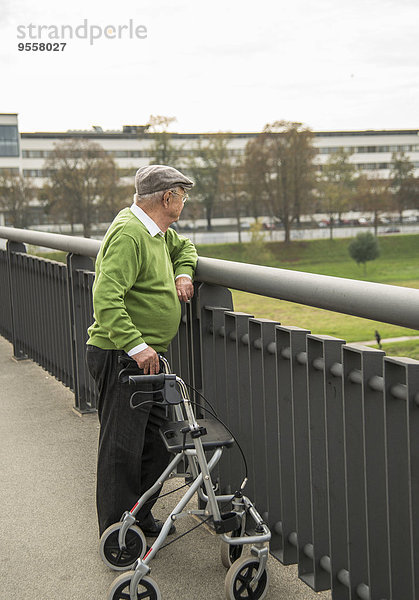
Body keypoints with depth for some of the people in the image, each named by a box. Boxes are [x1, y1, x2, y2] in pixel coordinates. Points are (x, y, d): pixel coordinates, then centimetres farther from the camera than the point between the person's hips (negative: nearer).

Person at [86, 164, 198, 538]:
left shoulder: (158, 231, 14)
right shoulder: (128, 233, -18)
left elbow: (184, 248, 36)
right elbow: (106, 297, -27)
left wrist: (182, 273, 13)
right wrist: (136, 346, -33)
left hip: (147, 356, 10)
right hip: (120, 356, -10)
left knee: (156, 442, 14)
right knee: (122, 446, -3)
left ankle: (141, 516, 29)